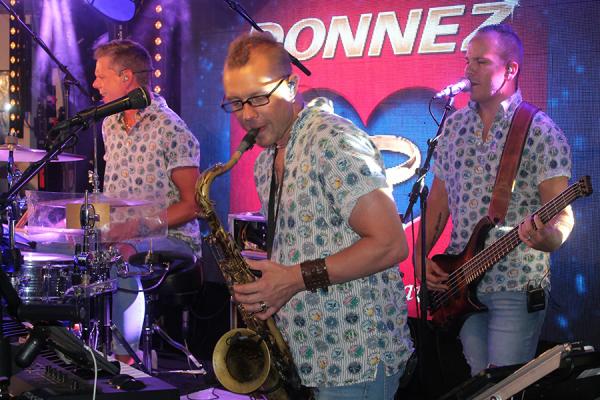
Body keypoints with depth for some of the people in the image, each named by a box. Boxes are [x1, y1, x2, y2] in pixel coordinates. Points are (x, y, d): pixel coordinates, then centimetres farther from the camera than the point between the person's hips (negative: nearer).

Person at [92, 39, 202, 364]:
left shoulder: (170, 130, -14)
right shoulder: (110, 125, 10)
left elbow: (192, 204, -15)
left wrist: (138, 227, -23)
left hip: (171, 238, -7)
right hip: (118, 237, 8)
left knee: (122, 257, -33)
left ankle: (124, 354, -20)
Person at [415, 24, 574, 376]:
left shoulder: (540, 131, -10)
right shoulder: (454, 125, 7)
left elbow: (562, 212, -14)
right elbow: (439, 198, 12)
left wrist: (550, 238, -36)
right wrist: (421, 255, 1)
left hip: (516, 287, -5)